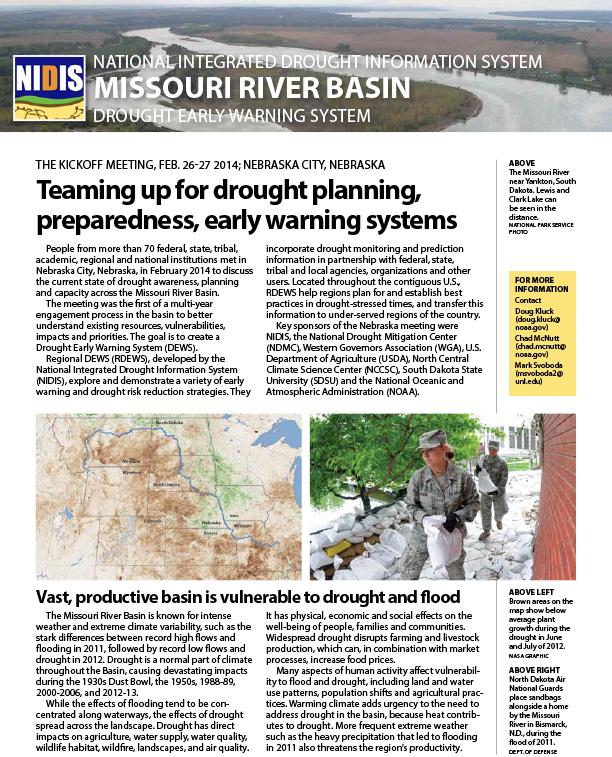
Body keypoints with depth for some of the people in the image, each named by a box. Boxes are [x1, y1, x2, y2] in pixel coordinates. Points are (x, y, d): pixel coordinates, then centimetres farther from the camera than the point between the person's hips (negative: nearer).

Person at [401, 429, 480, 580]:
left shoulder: (462, 477, -16)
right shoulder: (418, 477, -15)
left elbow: (473, 502, -3)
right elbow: (411, 505, -2)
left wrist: (458, 516, -19)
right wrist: (424, 517, -21)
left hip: (452, 534, 0)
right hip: (423, 534, 0)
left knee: (457, 573, 21)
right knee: (409, 573, 8)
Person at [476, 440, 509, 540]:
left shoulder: (502, 462, -13)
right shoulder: (483, 460, -2)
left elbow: (504, 479, -14)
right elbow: (478, 475, 6)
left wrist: (498, 490, -25)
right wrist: (477, 471, -18)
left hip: (498, 491, -2)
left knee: (500, 511, 10)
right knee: (485, 511, 7)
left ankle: (498, 519, 45)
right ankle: (486, 531, 23)